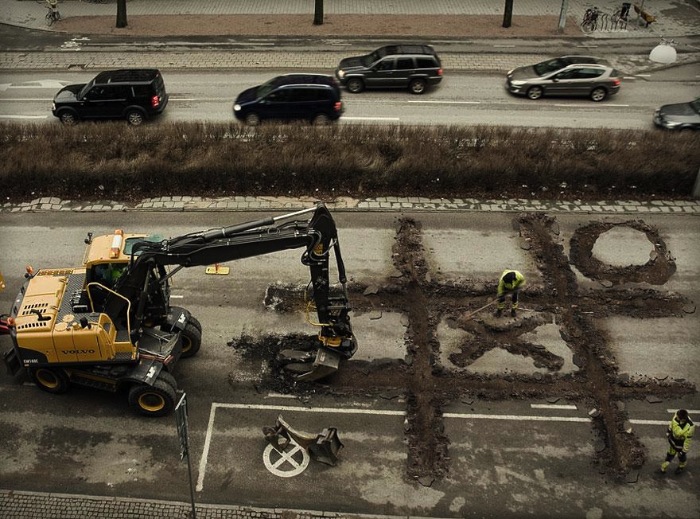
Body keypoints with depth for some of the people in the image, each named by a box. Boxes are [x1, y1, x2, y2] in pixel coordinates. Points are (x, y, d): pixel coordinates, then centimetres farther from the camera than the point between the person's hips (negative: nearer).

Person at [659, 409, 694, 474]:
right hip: (673, 440, 5)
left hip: (681, 444, -4)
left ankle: (681, 467, 57)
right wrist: (668, 431, 12)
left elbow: (688, 440, -27)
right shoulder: (677, 416, -27)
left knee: (681, 456, 26)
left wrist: (684, 451, -15)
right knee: (670, 454, 25)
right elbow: (671, 423, -2)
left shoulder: (689, 428, -42)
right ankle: (664, 468, 44)